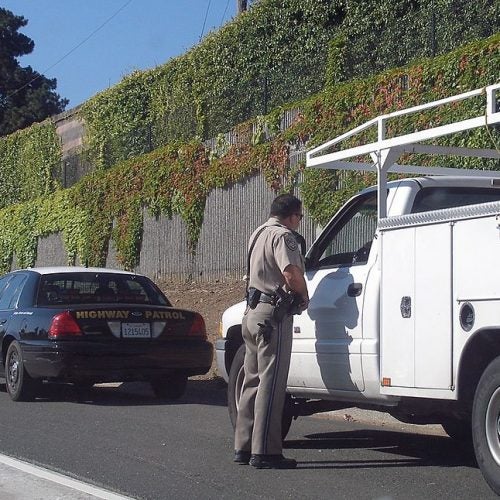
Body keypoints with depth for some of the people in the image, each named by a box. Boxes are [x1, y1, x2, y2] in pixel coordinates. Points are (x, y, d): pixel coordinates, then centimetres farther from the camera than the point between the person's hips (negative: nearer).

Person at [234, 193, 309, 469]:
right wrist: (304, 297, -6)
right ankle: (264, 452, -8)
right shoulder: (282, 235, -11)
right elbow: (291, 272, -25)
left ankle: (244, 446, 17)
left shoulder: (258, 234, 19)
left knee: (253, 381, 14)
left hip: (252, 312, 10)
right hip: (273, 314, -10)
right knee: (270, 384, -8)